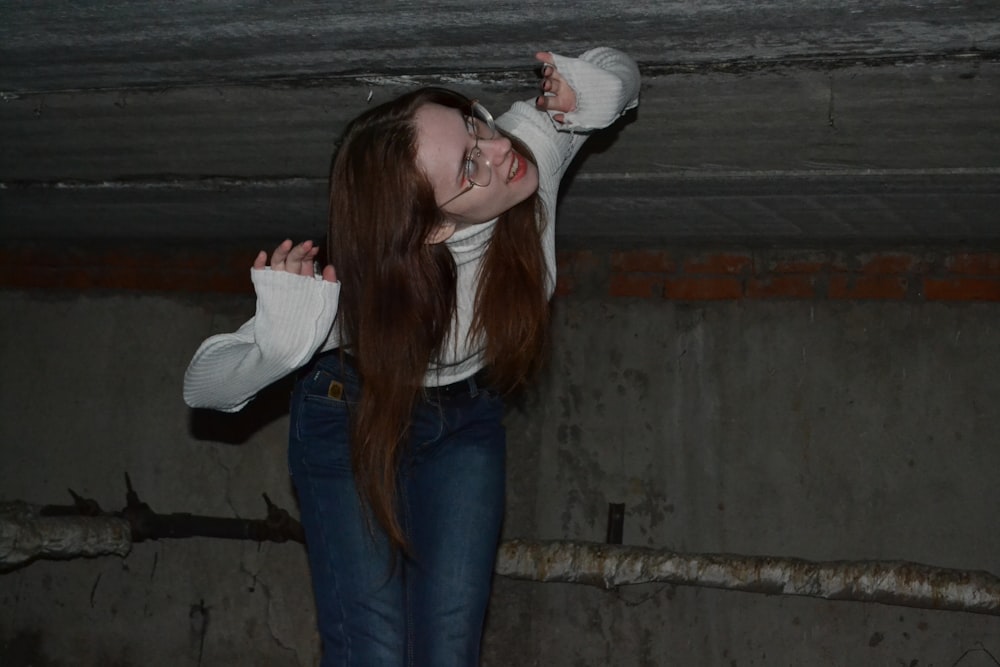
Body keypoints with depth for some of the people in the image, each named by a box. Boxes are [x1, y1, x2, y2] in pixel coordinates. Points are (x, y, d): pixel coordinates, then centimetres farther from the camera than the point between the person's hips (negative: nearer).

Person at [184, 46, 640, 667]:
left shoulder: (533, 139, -29)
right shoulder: (373, 285, -38)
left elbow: (617, 68, -6)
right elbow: (205, 386, -29)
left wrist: (596, 93, -31)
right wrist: (279, 342, -51)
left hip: (467, 420, 4)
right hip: (355, 418, -4)